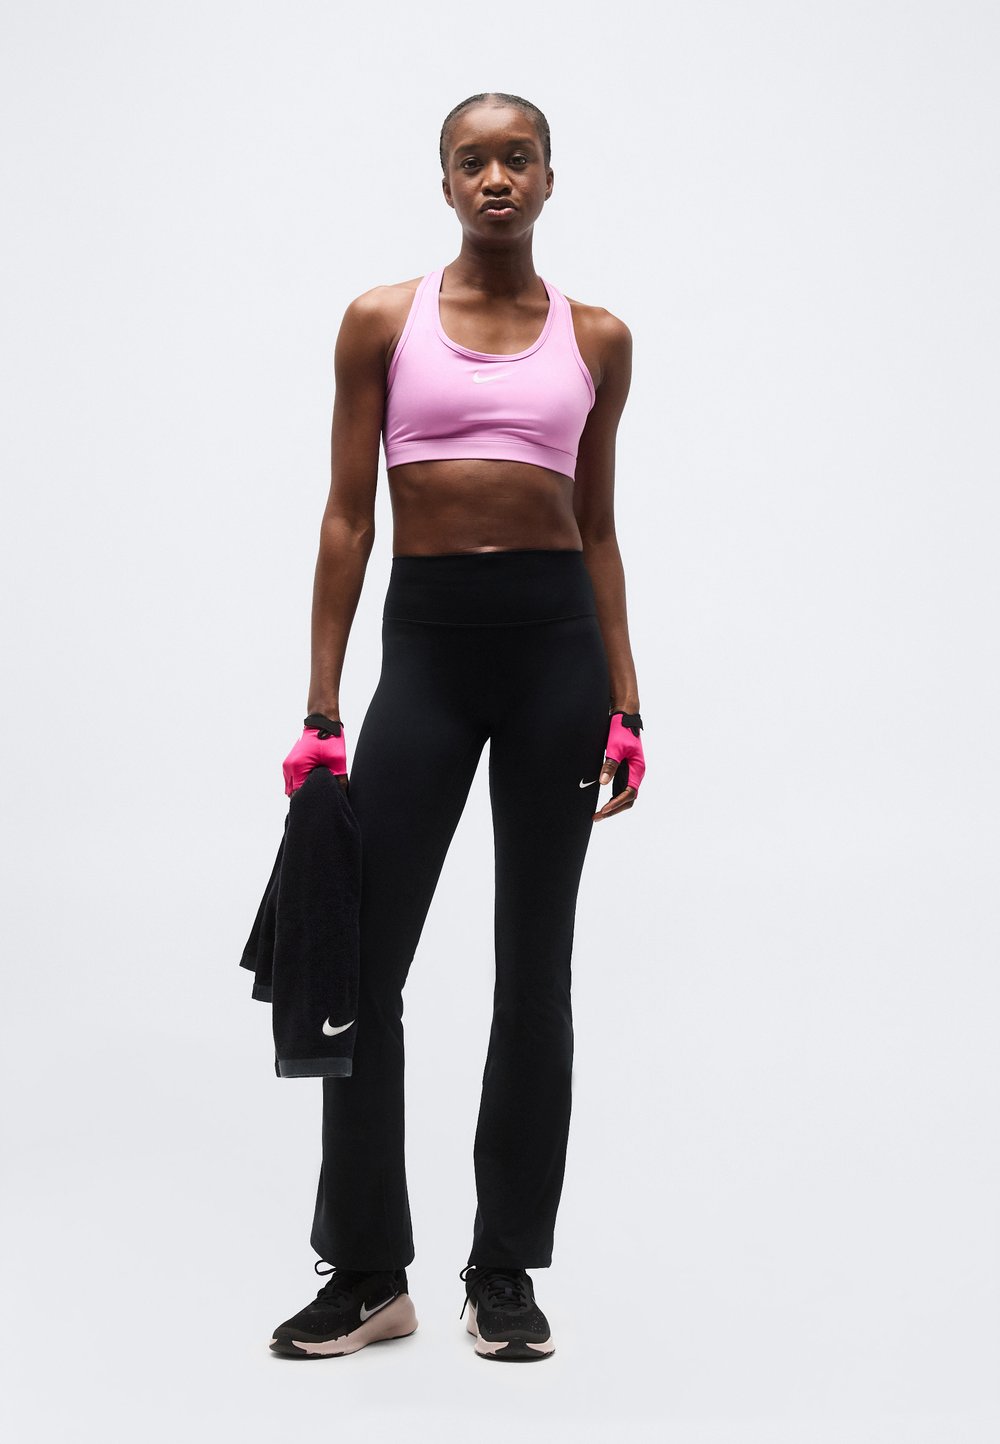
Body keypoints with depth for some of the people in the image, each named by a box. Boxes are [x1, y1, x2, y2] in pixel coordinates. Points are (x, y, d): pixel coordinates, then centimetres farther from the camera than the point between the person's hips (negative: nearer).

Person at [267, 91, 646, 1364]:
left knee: (535, 964, 6)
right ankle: (367, 1271, 14)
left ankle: (506, 1269, 19)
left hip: (556, 637, 1)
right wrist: (320, 709, -3)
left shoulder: (597, 337, 8)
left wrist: (625, 704, 5)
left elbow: (597, 528, 11)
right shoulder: (382, 320, 4)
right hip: (425, 640, 0)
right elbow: (346, 516, 2)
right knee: (363, 963, -2)